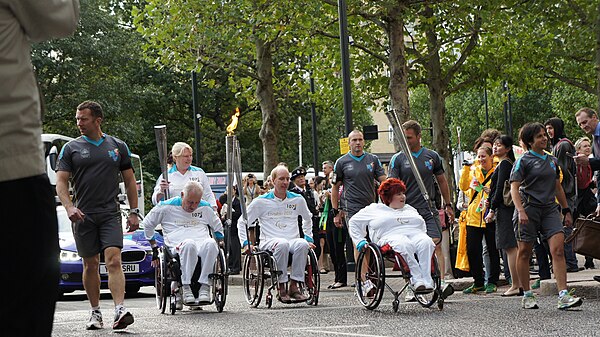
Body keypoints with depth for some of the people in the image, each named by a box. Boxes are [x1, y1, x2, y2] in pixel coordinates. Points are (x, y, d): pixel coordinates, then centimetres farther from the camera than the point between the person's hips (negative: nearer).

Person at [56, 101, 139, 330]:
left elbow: (130, 181, 14)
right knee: (91, 265, 6)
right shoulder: (71, 148, 6)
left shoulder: (118, 147, 9)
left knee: (114, 261, -15)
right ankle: (95, 312, 17)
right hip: (83, 216, 1)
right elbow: (61, 182, 1)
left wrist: (134, 212, 6)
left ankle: (120, 310, -24)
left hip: (110, 214, -1)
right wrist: (69, 207, -16)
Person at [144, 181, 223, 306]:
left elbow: (218, 229, 35)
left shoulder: (205, 208, 19)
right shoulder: (167, 207, 9)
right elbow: (147, 224, 20)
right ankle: (186, 288, -37)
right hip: (178, 248, -2)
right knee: (189, 244, -42)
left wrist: (219, 244, 20)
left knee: (210, 243, -37)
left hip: (203, 245, 2)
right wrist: (155, 248, 16)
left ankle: (205, 286, -35)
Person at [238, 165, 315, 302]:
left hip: (293, 241, 2)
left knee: (302, 244, -35)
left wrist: (308, 238, 22)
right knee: (282, 244, -39)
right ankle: (281, 287, -33)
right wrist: (246, 243, 1)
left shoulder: (298, 200, 14)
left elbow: (308, 219, 34)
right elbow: (243, 222, 12)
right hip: (269, 242, -2)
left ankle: (294, 285, -32)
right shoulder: (261, 201, 5)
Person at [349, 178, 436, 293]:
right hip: (391, 237, -4)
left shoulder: (410, 209, 34)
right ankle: (417, 280, -46)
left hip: (415, 235, 4)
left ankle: (427, 282, -43)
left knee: (427, 242, -33)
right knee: (404, 245, -40)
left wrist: (423, 238, 20)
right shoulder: (375, 209, 20)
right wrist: (360, 241, 9)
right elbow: (353, 223, 21)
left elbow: (423, 226, 41)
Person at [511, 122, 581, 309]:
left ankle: (563, 296, -18)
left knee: (558, 249, -11)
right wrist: (520, 211, -21)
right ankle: (527, 296, 16)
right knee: (524, 252, 3)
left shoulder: (552, 161, 16)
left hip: (550, 209, 4)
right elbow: (514, 188, -8)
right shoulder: (524, 161, -2)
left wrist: (566, 211, 22)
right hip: (529, 208, -4)